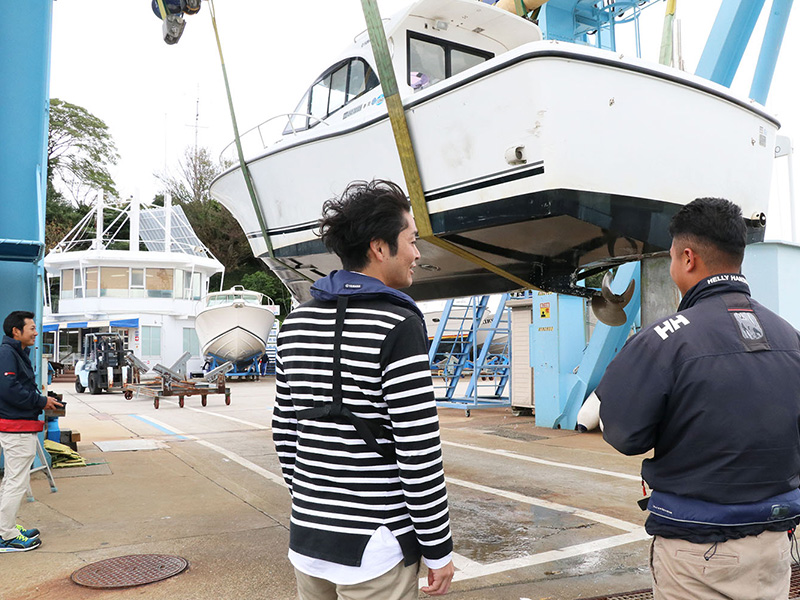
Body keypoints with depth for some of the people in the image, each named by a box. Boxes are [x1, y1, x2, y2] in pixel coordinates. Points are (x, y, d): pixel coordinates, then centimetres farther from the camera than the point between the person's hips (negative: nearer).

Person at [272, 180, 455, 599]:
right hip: (374, 546, -7)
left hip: (308, 536, 7)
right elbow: (417, 452, -18)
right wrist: (439, 549, -8)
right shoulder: (398, 328, -17)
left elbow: (284, 431, 11)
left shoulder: (295, 324, 4)